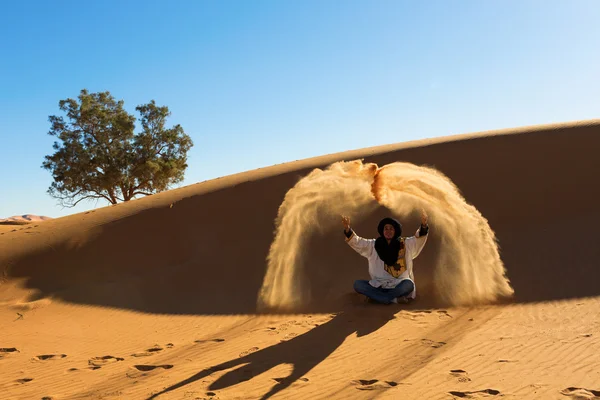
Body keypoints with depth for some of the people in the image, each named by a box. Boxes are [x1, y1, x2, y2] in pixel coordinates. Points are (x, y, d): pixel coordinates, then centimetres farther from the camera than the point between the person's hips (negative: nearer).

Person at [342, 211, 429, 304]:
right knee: (357, 284, -22)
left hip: (398, 285, -2)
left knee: (409, 284, -35)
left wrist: (423, 225, -31)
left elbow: (418, 239, -10)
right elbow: (357, 242, -1)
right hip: (378, 285, 2)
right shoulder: (374, 245, 8)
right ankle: (395, 299, -27)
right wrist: (347, 229, -19)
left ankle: (376, 296, -23)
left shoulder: (405, 244, 5)